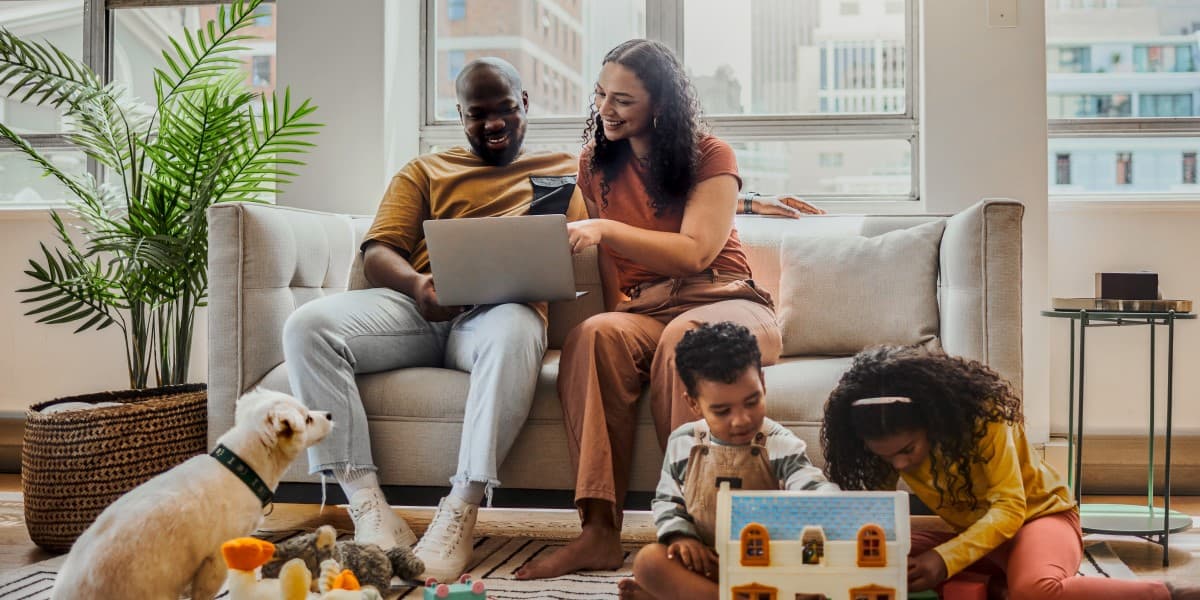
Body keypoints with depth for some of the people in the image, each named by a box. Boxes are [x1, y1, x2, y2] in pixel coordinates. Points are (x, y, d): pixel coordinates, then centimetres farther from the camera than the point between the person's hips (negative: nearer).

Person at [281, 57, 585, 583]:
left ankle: (459, 515, -36)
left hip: (503, 309, -2)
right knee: (307, 325, -25)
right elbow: (377, 253, 14)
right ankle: (368, 507, -27)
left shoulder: (564, 169, 25)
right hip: (419, 307, 3)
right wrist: (416, 283, -12)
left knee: (515, 330, -40)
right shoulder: (425, 171, 28)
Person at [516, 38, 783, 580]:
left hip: (723, 301, -2)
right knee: (594, 334, -33)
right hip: (642, 312, 3)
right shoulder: (596, 163, 14)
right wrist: (615, 305, -4)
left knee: (684, 336, -39)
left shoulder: (710, 156, 2)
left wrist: (606, 228, -20)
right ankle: (599, 531, -38)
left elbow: (695, 252, -12)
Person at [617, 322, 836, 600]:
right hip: (704, 562, 2)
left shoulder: (780, 446, -8)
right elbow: (666, 499, 12)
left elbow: (813, 489, -20)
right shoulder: (683, 443, 1)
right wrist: (680, 535, -9)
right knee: (648, 560, -24)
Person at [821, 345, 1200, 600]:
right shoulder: (893, 442, -13)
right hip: (970, 532, 5)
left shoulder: (982, 416, -26)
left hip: (1038, 515, -5)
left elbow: (1010, 508, -27)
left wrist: (945, 560, -40)